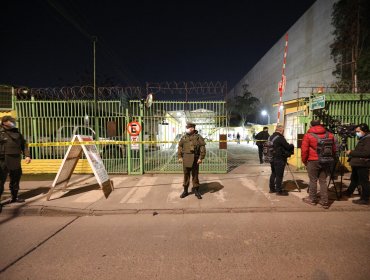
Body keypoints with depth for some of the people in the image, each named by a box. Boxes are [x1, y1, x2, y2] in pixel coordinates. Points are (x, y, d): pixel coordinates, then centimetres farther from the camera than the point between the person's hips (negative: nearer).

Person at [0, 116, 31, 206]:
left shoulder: (16, 132, 14)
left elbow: (24, 144, 16)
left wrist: (27, 155, 6)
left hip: (15, 161, 6)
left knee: (15, 179, 15)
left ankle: (14, 197, 29)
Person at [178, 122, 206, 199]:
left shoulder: (198, 137, -3)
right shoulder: (184, 137, 7)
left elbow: (202, 148, -6)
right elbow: (180, 147, 9)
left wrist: (201, 158, -12)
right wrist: (179, 157, 2)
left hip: (195, 159, -3)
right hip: (185, 159, 3)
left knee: (195, 175, 6)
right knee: (186, 175, 10)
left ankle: (196, 191, 18)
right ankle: (185, 191, 21)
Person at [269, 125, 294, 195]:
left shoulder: (271, 137, 10)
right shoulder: (280, 138, -16)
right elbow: (288, 147, -13)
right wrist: (292, 145, 8)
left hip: (272, 158, 8)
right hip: (279, 159, -8)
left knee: (273, 173, 17)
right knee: (279, 175, 0)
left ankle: (272, 188, 24)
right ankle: (279, 191, 7)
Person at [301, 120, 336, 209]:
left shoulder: (308, 135, -7)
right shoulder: (329, 135, 7)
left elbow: (304, 150, -9)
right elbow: (334, 149, 12)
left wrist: (304, 161, 2)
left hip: (313, 161, -4)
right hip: (326, 161, 4)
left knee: (313, 180, 7)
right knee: (323, 181, 11)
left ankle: (312, 199, 18)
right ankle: (324, 201, 14)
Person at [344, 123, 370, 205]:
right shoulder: (362, 139, 14)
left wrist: (352, 152, -20)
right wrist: (352, 152, 5)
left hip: (363, 164, -10)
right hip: (357, 163, 10)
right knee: (354, 179, 21)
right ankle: (348, 192, 35)